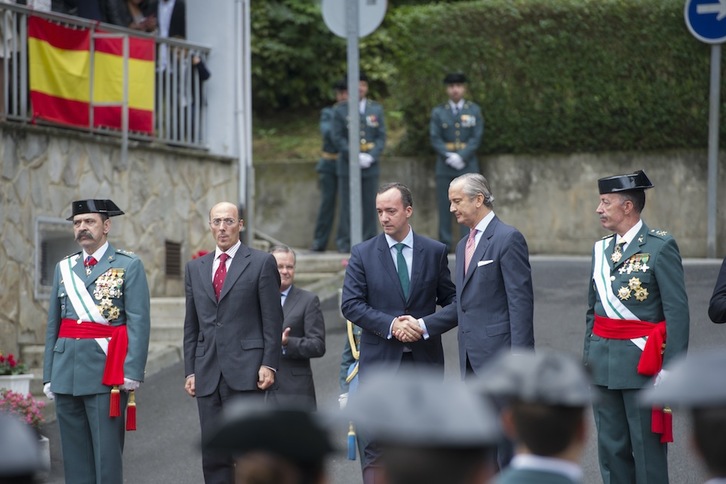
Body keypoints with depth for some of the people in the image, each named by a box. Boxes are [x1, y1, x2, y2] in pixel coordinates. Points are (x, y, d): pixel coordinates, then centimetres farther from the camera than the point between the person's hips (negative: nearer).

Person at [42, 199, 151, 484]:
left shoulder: (128, 265, 0)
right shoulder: (64, 268, 15)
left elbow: (139, 322, -7)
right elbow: (53, 325, 16)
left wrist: (133, 372, -15)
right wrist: (49, 375, 11)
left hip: (106, 372, -5)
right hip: (66, 372, 5)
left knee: (107, 451, -5)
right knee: (74, 451, 7)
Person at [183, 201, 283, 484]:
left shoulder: (261, 263, 2)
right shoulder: (195, 268, 16)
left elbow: (272, 319, -1)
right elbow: (191, 325, 17)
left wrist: (269, 364, -9)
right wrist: (190, 370, 10)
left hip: (246, 372, -4)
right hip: (208, 374, 5)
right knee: (213, 455, 4)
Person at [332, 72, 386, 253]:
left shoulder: (376, 109, 11)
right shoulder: (340, 110, 3)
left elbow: (381, 136, 7)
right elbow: (337, 138, -2)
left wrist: (371, 156, -10)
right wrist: (355, 156, -13)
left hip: (370, 164, 2)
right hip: (348, 164, -2)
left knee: (369, 204, 2)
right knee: (347, 205, -2)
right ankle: (345, 242, 3)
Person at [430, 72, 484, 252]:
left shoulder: (474, 111, 8)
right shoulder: (438, 112, 9)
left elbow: (476, 138, 0)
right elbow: (435, 138, 1)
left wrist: (461, 157, -12)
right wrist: (449, 157, -13)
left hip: (468, 164, -1)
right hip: (445, 166, 1)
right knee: (444, 206, -1)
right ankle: (444, 243, 3)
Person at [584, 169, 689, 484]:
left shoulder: (660, 247, -9)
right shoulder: (601, 249, 12)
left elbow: (677, 311, -11)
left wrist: (671, 368, -15)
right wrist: (588, 357, 13)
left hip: (641, 361, -6)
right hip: (603, 362, 7)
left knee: (647, 448, -1)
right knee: (611, 448, 11)